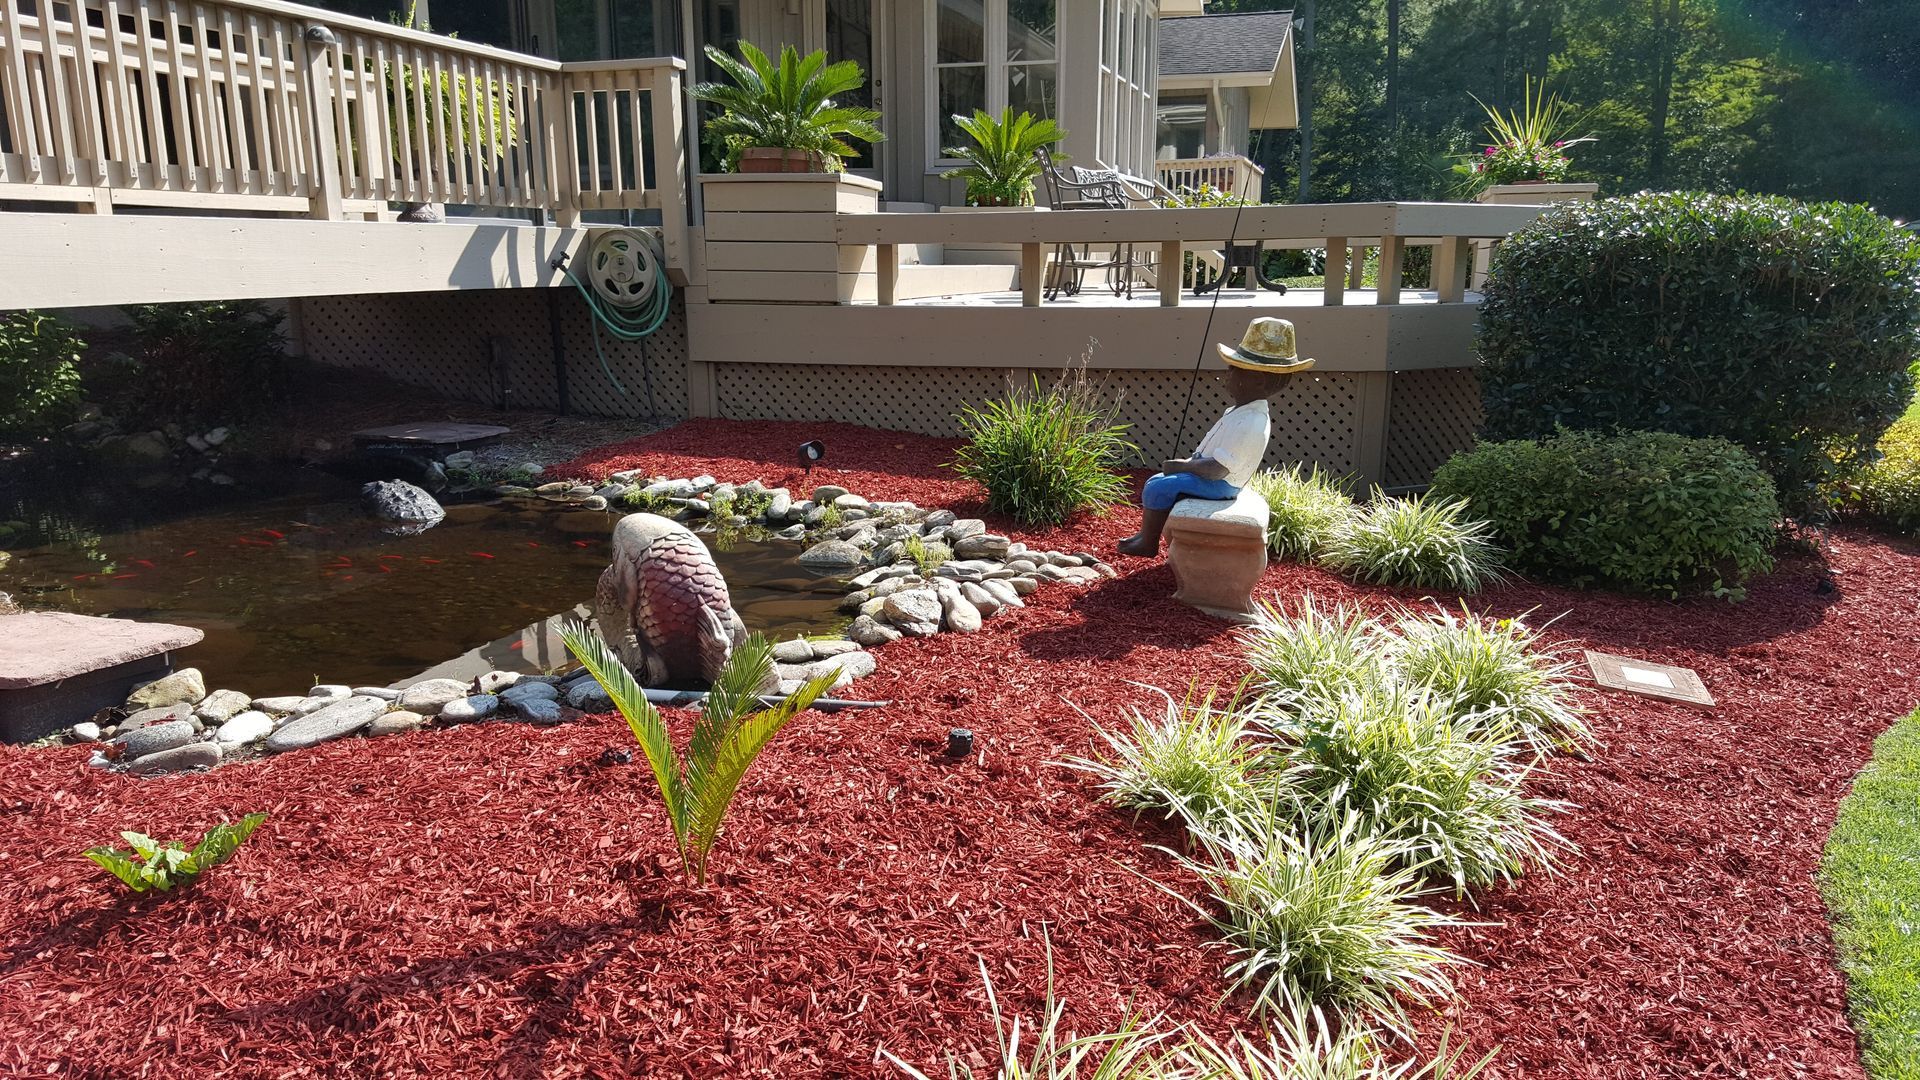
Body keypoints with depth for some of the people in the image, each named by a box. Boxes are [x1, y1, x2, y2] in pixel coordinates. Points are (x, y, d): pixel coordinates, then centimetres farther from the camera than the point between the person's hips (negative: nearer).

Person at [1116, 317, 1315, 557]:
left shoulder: (1248, 424, -29)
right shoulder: (1245, 412, 4)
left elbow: (1215, 470, -31)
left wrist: (1182, 466, -18)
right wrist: (1187, 463, 6)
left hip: (1216, 484, -10)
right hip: (1212, 475, 10)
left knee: (1156, 489, -12)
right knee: (1156, 481, 14)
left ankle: (1148, 543, 3)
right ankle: (1147, 534, 18)